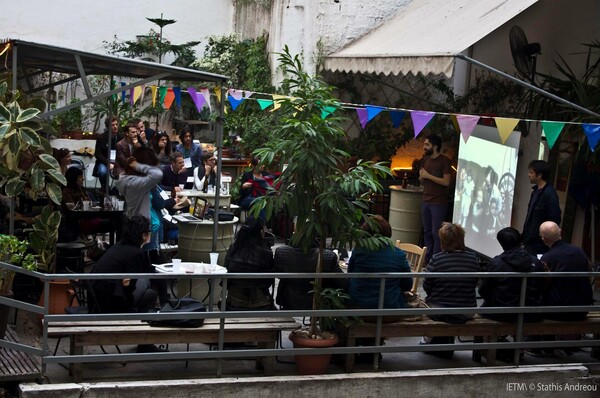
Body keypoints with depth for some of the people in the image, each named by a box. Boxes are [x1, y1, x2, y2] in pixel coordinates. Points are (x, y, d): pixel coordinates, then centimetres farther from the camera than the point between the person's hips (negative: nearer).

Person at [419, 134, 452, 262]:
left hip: (438, 203, -7)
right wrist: (421, 176, -2)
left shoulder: (444, 161, -9)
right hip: (426, 201, 7)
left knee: (436, 233, -7)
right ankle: (427, 258, 14)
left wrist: (428, 176, -15)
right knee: (427, 232, 9)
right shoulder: (426, 160, 14)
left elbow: (446, 182, -16)